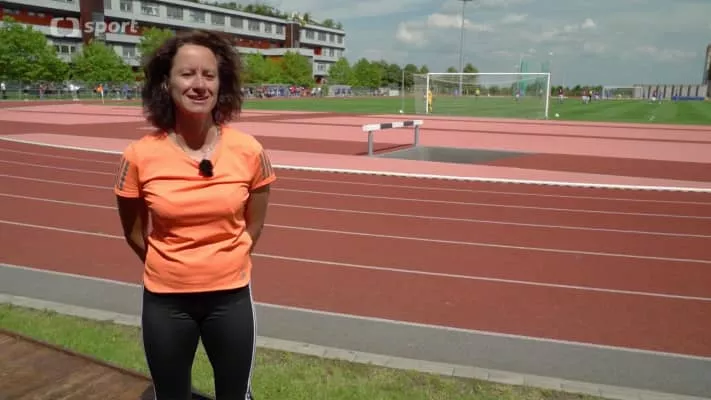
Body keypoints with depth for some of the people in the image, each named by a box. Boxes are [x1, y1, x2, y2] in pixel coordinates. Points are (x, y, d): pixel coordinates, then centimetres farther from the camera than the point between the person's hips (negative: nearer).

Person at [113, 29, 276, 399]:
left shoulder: (248, 151, -13)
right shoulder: (139, 156, -15)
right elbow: (134, 233, 1)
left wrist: (225, 265, 10)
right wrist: (168, 269, 11)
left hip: (231, 296, 0)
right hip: (165, 300, 0)